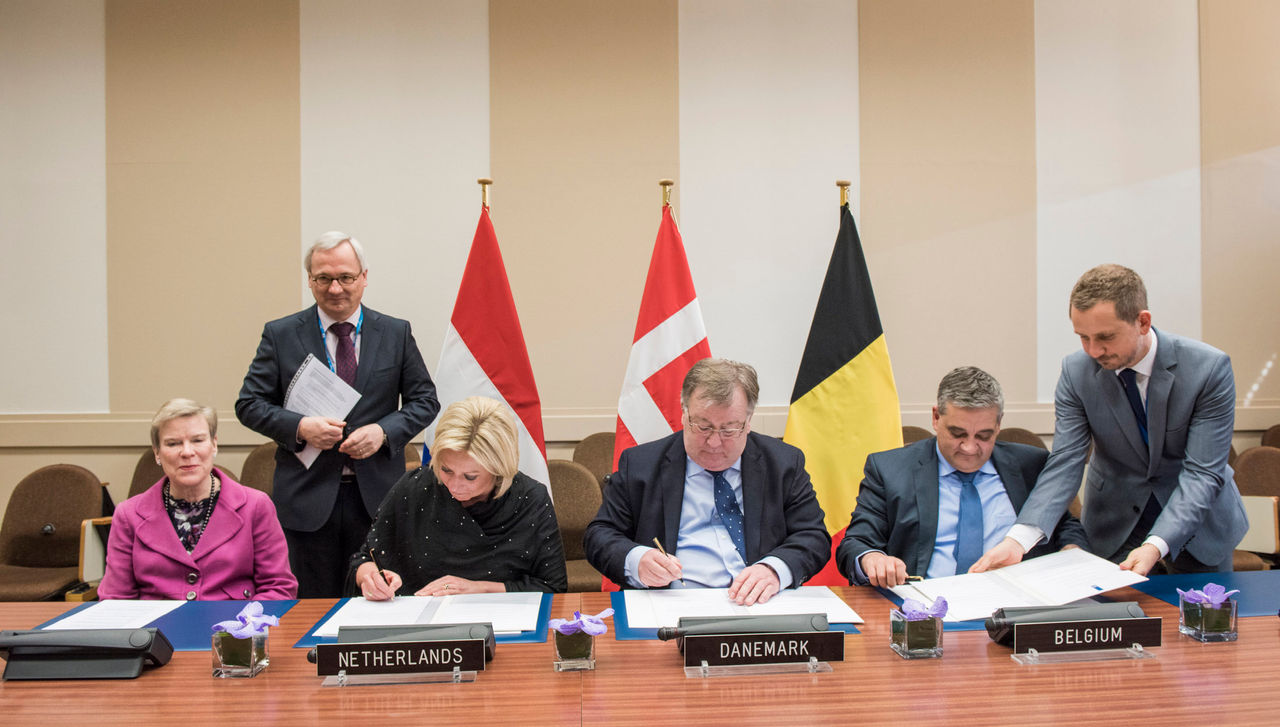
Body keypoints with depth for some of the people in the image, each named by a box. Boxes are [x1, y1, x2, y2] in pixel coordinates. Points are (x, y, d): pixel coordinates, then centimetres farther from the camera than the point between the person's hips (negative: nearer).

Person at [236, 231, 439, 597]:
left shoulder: (396, 333, 6)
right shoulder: (280, 335, 4)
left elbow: (425, 399, 7)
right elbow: (249, 404, 3)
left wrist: (383, 431, -11)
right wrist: (299, 427, -14)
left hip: (377, 497, 1)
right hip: (307, 497, -1)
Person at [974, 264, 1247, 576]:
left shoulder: (1209, 368, -21)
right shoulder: (1076, 372, -14)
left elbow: (1203, 472, -22)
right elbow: (1064, 463, -18)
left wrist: (1156, 545, -36)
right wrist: (1018, 538, -34)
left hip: (1198, 528, -1)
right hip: (1115, 527, 1)